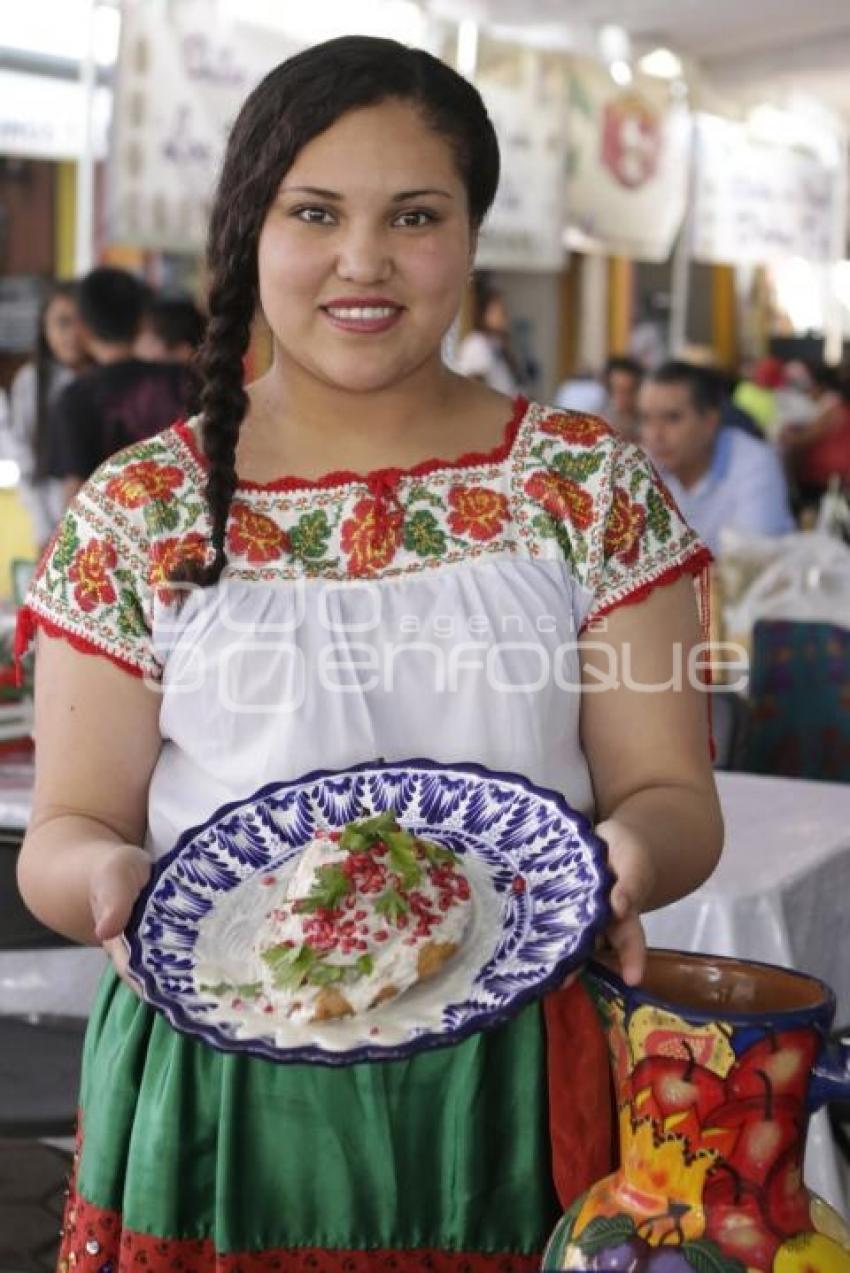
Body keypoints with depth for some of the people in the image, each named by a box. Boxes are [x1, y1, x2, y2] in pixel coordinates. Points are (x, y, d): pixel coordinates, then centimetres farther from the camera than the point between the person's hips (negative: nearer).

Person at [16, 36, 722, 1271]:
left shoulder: (592, 486, 0)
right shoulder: (137, 514, 0)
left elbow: (672, 795, 0)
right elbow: (68, 829, 1)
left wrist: (625, 854, -23)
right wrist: (109, 878, -22)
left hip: (516, 1094, 0)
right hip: (222, 1104, 0)